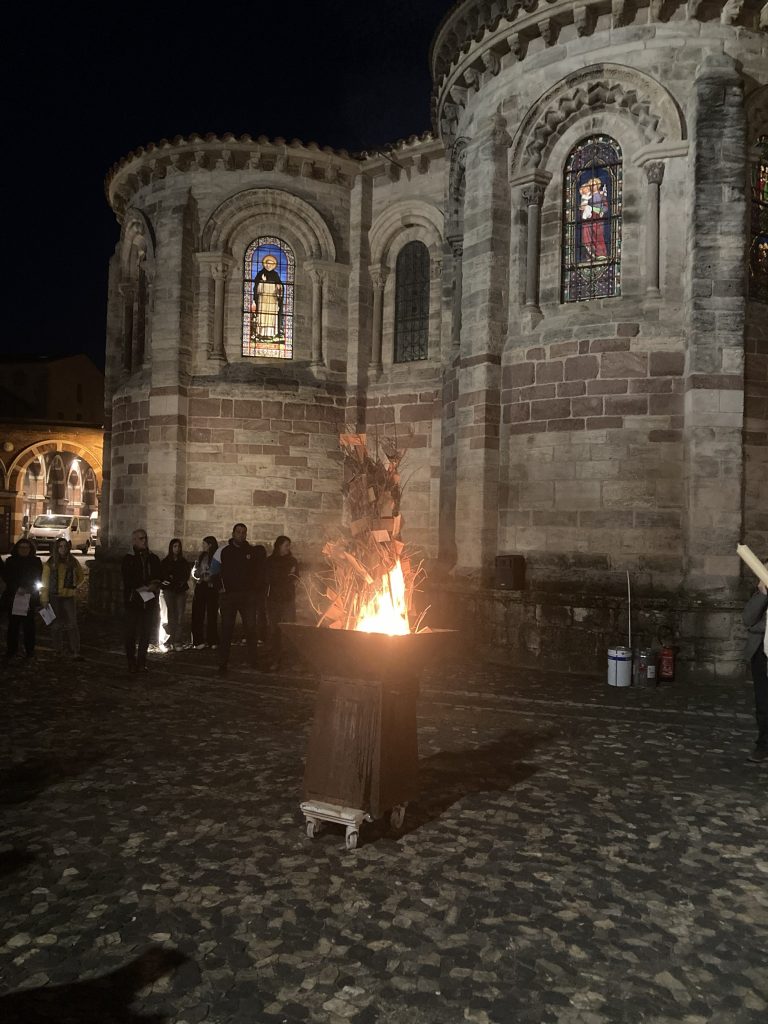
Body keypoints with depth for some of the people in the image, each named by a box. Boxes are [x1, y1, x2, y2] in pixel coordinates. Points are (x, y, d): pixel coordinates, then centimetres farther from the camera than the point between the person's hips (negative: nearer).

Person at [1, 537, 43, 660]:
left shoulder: (36, 562, 6)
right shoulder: (10, 561, 8)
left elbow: (38, 579, 4)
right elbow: (6, 577, 1)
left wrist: (27, 589, -11)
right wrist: (18, 588, -11)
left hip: (30, 598, -1)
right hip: (13, 598, 1)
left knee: (29, 625, 0)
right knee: (13, 625, 4)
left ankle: (29, 650, 6)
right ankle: (11, 649, 11)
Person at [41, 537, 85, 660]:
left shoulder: (73, 562, 3)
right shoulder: (50, 564, 0)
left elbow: (81, 576, 18)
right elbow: (45, 582, 1)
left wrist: (75, 585, 2)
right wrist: (45, 600, -3)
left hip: (69, 596, 0)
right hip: (54, 597, 0)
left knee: (72, 624, -5)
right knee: (56, 624, 7)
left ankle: (76, 652, -7)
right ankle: (58, 650, 17)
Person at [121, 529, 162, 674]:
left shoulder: (153, 558, 13)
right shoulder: (128, 559, 1)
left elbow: (159, 577, 14)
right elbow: (127, 580, -8)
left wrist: (154, 586, -7)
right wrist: (145, 587, -14)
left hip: (149, 601, 3)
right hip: (133, 600, -3)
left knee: (146, 634, 4)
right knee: (131, 633, -2)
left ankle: (141, 663, 13)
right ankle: (131, 663, 6)